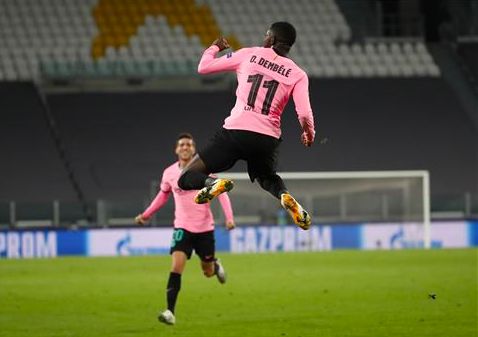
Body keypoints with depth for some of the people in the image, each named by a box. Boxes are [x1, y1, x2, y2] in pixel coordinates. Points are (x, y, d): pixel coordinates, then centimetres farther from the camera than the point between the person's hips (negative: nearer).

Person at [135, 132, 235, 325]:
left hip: (205, 228, 0)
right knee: (176, 266, -19)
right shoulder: (169, 173, 0)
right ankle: (170, 312, -21)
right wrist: (146, 215, 16)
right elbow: (163, 195, 19)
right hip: (183, 227, 1)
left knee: (208, 272, 12)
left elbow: (221, 193, -7)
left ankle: (215, 265, 51)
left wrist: (229, 217, -19)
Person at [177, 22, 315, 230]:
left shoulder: (248, 55, 7)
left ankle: (213, 184, -30)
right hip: (268, 139, 2)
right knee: (267, 176, 35)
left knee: (187, 178, 6)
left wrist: (215, 47, 34)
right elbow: (304, 115, -3)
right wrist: (309, 134, 19)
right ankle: (285, 196, -1)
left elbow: (204, 67, 13)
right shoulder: (297, 74, 7)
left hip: (235, 130, -2)